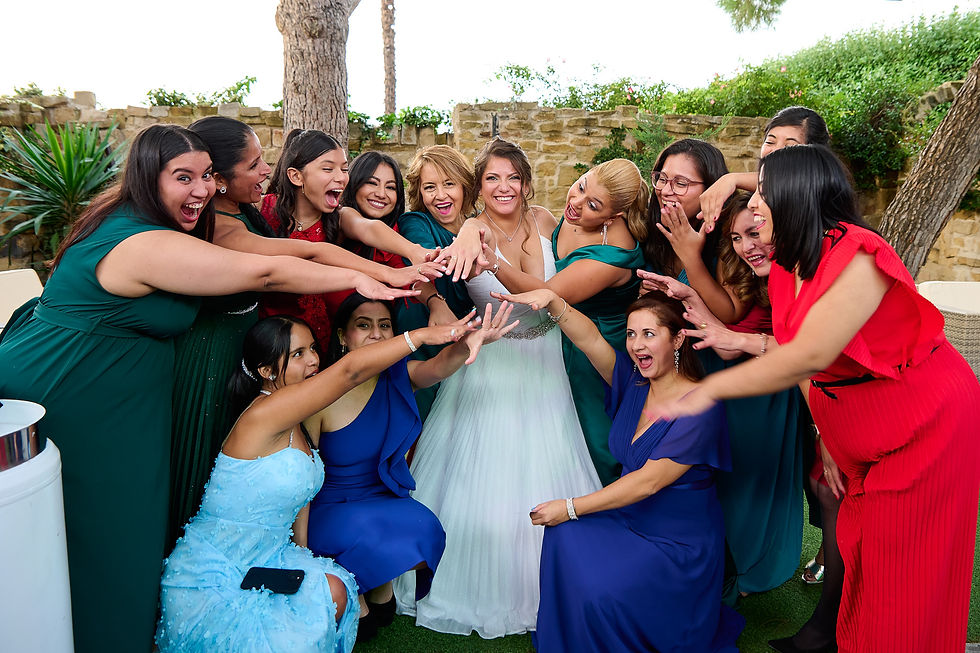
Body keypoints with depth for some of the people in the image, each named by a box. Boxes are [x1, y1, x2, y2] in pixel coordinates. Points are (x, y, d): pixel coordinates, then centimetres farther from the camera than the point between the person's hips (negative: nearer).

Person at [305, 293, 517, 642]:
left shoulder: (398, 375, -7)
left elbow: (436, 367, -32)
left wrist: (467, 343, -56)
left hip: (387, 498, 4)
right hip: (332, 508, -3)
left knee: (427, 532, -26)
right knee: (361, 534, -35)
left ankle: (381, 587, 9)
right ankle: (353, 597, 1)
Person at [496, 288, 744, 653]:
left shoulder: (701, 406, -19)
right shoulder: (634, 383, 2)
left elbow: (648, 481, -22)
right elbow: (590, 339, -13)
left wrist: (571, 507, -20)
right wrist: (553, 303, -32)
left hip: (678, 545, -6)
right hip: (628, 520, 6)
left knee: (601, 593, -25)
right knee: (565, 536, -20)